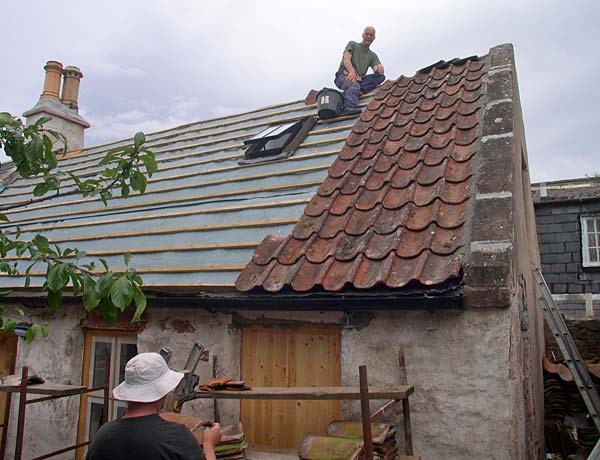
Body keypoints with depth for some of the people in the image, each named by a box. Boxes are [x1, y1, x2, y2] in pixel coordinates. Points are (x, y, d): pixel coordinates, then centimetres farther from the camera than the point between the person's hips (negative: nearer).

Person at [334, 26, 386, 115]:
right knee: (353, 85, -38)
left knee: (381, 77, -14)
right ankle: (348, 107, -66)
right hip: (344, 75, -5)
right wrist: (352, 71, -27)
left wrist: (379, 68, -21)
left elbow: (378, 70, 7)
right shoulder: (352, 44, 15)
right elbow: (346, 59, -5)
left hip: (359, 80, 5)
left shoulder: (373, 56, 24)